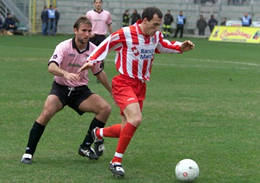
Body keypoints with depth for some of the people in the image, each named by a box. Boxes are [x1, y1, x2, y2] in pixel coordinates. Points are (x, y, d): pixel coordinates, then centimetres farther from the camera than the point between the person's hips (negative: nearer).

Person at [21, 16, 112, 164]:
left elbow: (99, 73, 14)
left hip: (81, 91, 4)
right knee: (46, 113, -29)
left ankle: (86, 147, -3)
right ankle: (28, 152, -15)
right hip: (61, 88, -4)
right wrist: (66, 74, -51)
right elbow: (51, 67, -32)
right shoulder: (64, 47, -16)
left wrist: (112, 91, 20)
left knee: (105, 108, -16)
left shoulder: (93, 50, -3)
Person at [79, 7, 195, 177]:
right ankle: (116, 161, -15)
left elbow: (163, 45, 27)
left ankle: (98, 133, 39)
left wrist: (181, 47, 11)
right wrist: (92, 60, -13)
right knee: (136, 119, -27)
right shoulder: (125, 34, -14)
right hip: (123, 84, -7)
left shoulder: (156, 36, 6)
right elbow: (106, 45, -2)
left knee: (127, 129, 7)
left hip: (140, 86, 7)